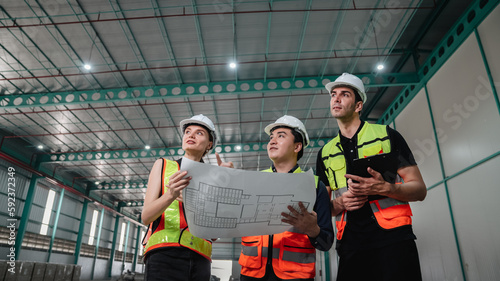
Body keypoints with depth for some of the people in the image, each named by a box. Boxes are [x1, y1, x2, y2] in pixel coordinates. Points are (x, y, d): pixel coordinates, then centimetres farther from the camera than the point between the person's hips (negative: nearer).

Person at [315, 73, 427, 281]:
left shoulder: (386, 135, 5)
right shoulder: (325, 153, 14)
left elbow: (419, 189, 2)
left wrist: (384, 188, -18)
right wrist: (339, 203, -7)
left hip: (393, 240, -2)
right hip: (350, 246, 3)